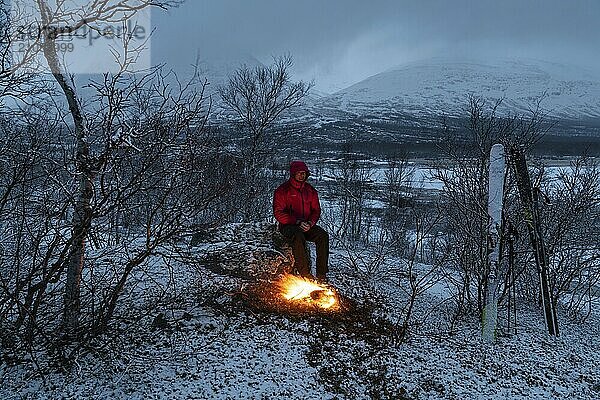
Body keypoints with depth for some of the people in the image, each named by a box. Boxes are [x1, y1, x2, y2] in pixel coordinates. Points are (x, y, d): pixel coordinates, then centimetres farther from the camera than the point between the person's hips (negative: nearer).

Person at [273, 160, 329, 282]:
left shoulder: (310, 190, 11)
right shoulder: (282, 190, -3)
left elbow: (316, 210, 13)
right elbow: (278, 213, -9)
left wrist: (310, 223, -9)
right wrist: (297, 222, -18)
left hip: (306, 225, 4)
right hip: (288, 225, -4)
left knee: (323, 235, -25)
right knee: (298, 236, -38)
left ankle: (321, 274, -24)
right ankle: (304, 272, -34)